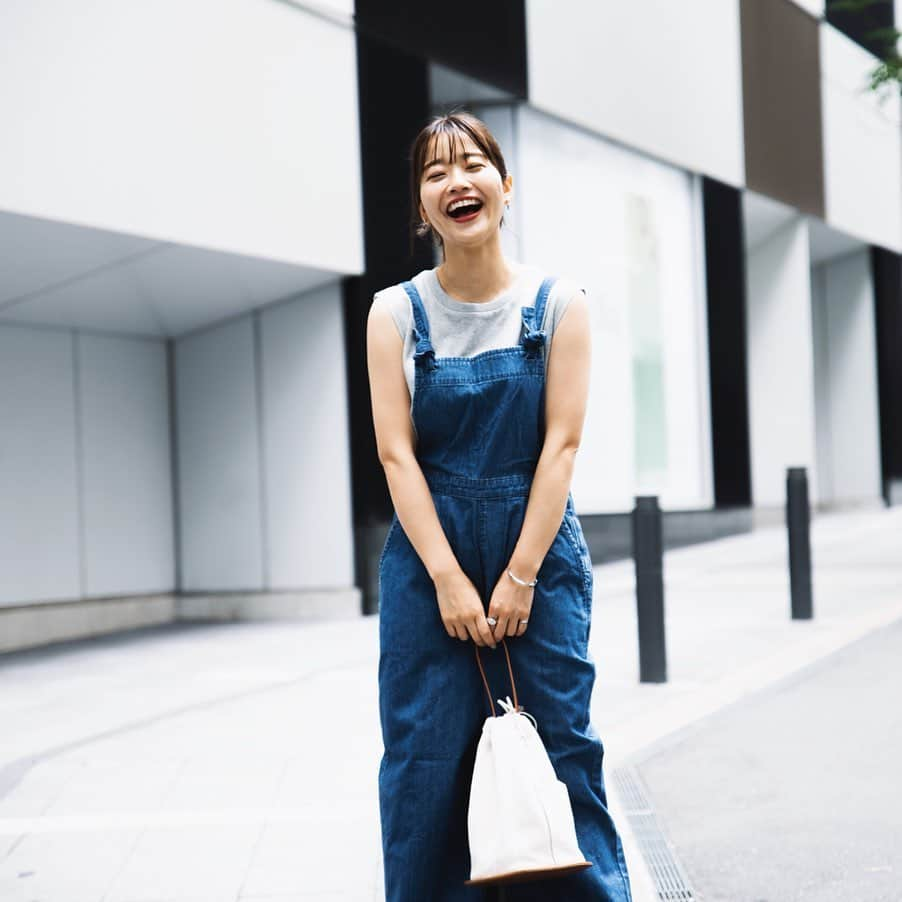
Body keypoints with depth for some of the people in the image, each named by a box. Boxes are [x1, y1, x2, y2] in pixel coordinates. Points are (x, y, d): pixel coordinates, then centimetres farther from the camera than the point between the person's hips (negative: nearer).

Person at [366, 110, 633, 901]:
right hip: (429, 554, 1)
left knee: (561, 747, 1)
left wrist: (520, 575, -10)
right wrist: (449, 579, -11)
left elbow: (562, 443, -4)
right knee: (426, 758, 1)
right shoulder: (396, 312, 1)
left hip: (540, 549, 0)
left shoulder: (557, 303, 1)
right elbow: (397, 453, -4)